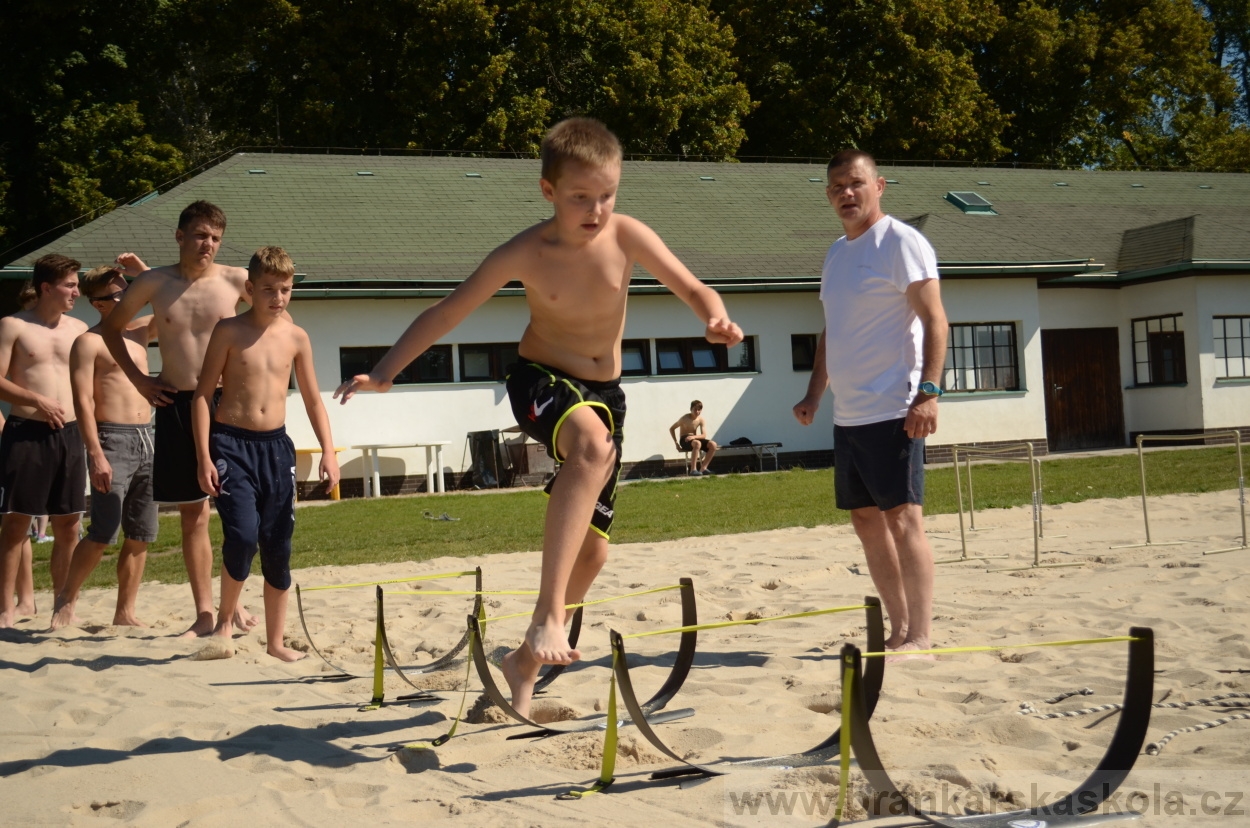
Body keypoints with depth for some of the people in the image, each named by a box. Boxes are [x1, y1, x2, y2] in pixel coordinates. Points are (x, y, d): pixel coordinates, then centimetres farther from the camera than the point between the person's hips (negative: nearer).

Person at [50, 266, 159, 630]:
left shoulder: (140, 330, 16)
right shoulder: (89, 342, -3)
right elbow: (83, 401, -10)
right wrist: (96, 454, -19)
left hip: (146, 439, 6)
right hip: (113, 439, -6)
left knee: (140, 536, 6)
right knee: (103, 534, -10)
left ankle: (125, 612, 14)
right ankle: (66, 601, 9)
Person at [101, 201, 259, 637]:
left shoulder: (235, 280, -1)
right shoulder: (154, 283, 2)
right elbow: (111, 327, 17)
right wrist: (137, 377, 7)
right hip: (175, 405, 1)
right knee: (192, 514, 6)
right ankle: (204, 613, 12)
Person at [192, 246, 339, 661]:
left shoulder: (296, 337, 6)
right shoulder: (229, 331, -3)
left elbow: (313, 399, 12)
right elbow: (203, 394, -3)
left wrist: (328, 452, 2)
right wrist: (204, 456, -11)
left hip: (276, 445, 4)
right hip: (231, 444, -3)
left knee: (278, 548, 5)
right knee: (243, 535, -20)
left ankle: (275, 641, 17)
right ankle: (225, 620, 3)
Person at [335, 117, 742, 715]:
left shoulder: (627, 235, -12)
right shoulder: (525, 252, -16)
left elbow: (693, 289, -7)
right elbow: (446, 312, -10)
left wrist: (715, 318, -30)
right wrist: (384, 373, -16)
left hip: (604, 392, 4)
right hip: (542, 380, -4)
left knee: (592, 548, 7)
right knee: (593, 445, -40)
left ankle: (526, 662, 28)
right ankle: (547, 615, -40)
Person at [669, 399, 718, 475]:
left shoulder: (701, 420, -2)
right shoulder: (685, 418, -12)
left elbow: (704, 435, -9)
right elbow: (671, 429, -5)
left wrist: (693, 437, -30)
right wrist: (677, 443, -10)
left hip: (694, 439, 5)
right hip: (684, 440, -5)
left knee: (713, 444, -19)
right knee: (697, 443, -40)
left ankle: (703, 468, -17)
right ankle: (693, 470, -38)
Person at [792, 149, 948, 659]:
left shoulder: (901, 242, -6)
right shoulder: (835, 253, 18)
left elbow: (934, 320, -12)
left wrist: (929, 391, -21)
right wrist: (814, 395, 18)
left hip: (892, 410, -9)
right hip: (847, 415, 9)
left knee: (902, 518, -8)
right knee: (866, 520, 10)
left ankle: (918, 638, -4)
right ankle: (898, 629, 19)